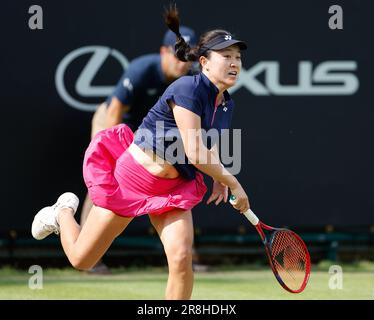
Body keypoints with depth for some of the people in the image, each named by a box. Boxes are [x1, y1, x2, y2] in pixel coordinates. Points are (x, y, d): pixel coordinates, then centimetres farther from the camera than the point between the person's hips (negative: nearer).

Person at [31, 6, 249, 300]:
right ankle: (64, 212, 40)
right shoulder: (188, 88, -24)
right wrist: (233, 183, -17)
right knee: (81, 260, 8)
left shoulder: (227, 105, 2)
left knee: (181, 259, -19)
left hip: (175, 188, 6)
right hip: (132, 177, -6)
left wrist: (219, 180, 1)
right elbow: (195, 154, -27)